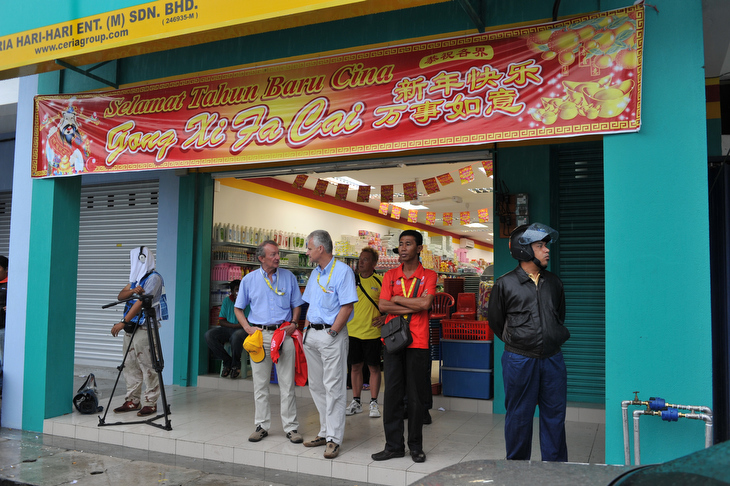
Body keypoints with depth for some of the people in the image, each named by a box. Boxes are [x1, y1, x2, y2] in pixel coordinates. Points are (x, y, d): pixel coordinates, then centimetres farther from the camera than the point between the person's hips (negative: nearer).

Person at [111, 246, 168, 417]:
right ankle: (132, 401, 18)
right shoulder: (136, 277, 19)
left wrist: (123, 322, -21)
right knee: (130, 365, 10)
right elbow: (120, 296, 11)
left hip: (145, 328, -9)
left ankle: (151, 403, 0)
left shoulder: (153, 278, -9)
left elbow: (141, 302, -17)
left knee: (147, 366, -6)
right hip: (131, 327, 9)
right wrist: (132, 291, -12)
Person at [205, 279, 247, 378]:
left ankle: (236, 363, -12)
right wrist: (235, 325, -11)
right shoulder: (227, 301, 12)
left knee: (236, 336, -40)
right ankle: (227, 361, -10)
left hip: (243, 330, -4)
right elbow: (221, 321, 6)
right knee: (209, 334, -22)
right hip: (227, 329, 5)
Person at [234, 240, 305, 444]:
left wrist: (294, 323, -5)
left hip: (284, 334, 0)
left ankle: (290, 427, 8)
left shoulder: (288, 277, 7)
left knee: (287, 383, 0)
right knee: (260, 383, 7)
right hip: (259, 335, 0)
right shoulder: (249, 280, 6)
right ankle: (262, 425, 18)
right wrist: (248, 328, -3)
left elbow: (296, 305, 13)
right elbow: (238, 308, 11)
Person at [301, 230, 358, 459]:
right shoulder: (315, 273, 17)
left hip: (332, 335, -9)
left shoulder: (343, 271, -10)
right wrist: (306, 328, 11)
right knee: (316, 386, 13)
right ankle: (325, 431, 24)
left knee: (333, 387, -5)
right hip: (312, 334, 9)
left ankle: (333, 439, 1)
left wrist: (332, 332, -16)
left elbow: (347, 306, -15)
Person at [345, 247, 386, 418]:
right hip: (352, 331, 3)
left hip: (372, 332, -3)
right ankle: (356, 402, 21)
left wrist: (385, 317, -11)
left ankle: (374, 403, 15)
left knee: (374, 367, 5)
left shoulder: (380, 282, -4)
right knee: (355, 367, 10)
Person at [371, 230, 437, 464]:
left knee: (416, 396, 4)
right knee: (392, 393, 5)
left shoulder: (429, 275, 3)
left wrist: (398, 299, -5)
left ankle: (415, 446, 17)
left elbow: (425, 303, -13)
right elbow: (383, 306, -2)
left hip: (417, 342, -2)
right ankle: (393, 445, 15)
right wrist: (413, 307, -8)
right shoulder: (390, 275, 10)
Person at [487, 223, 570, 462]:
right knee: (519, 416, 7)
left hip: (552, 359, 4)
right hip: (519, 360, -3)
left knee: (555, 415, 9)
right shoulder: (505, 284, -3)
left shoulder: (554, 282, 9)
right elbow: (496, 322, 6)